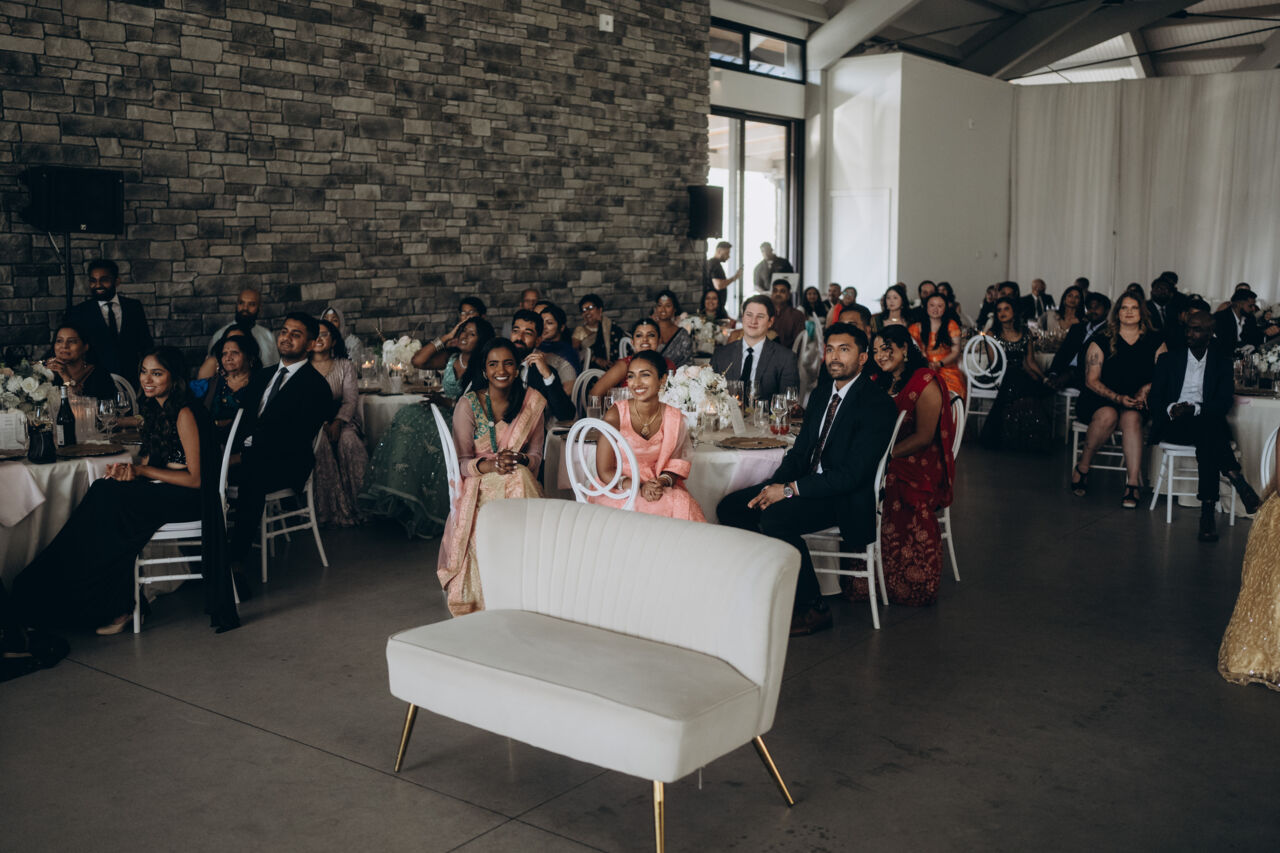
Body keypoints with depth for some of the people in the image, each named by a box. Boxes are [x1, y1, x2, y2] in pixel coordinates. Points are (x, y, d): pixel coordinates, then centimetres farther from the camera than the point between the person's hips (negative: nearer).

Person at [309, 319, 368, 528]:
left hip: (341, 420, 0)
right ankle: (327, 509, -31)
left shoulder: (345, 366, 12)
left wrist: (337, 423, -19)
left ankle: (351, 506, -26)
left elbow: (351, 400, 1)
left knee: (349, 442, -32)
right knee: (321, 445, -33)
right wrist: (320, 424, -16)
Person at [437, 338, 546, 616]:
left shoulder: (532, 403, 7)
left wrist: (520, 460, -17)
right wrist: (490, 465, -25)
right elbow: (461, 461, -4)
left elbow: (536, 454, 8)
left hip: (520, 481, 2)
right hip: (478, 486, -2)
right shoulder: (468, 405, -2)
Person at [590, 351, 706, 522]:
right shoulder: (615, 415, -10)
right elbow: (605, 471, -7)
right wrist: (638, 488, -22)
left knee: (683, 504, -28)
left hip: (660, 489, 3)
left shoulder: (674, 418, -1)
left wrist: (662, 482, -16)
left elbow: (676, 463, 7)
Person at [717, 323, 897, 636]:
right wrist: (774, 486, -7)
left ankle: (813, 608, -15)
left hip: (846, 498, -8)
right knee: (730, 507, -5)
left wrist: (790, 490, -22)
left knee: (775, 517, -31)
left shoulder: (877, 405, -14)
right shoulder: (820, 393, 13)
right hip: (810, 484, 8)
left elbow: (853, 473, -21)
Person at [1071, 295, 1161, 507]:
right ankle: (1082, 466, -19)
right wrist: (1118, 398, -14)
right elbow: (1091, 380, -1)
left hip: (1135, 403, 1)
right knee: (1108, 415, -36)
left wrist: (1145, 390, -11)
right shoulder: (1102, 342, 4)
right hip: (1097, 400, -1)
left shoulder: (1154, 342, 10)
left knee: (1132, 418, -34)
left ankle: (1133, 484, -39)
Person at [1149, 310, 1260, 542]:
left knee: (1207, 437, -37)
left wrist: (1195, 409, -17)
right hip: (1175, 425, 0)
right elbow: (1155, 398, 5)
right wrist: (1171, 409, -18)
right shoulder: (1169, 358, 13)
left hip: (1208, 424, 0)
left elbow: (1226, 401, 0)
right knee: (1209, 436, -36)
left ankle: (1208, 511, -42)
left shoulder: (1221, 361, 12)